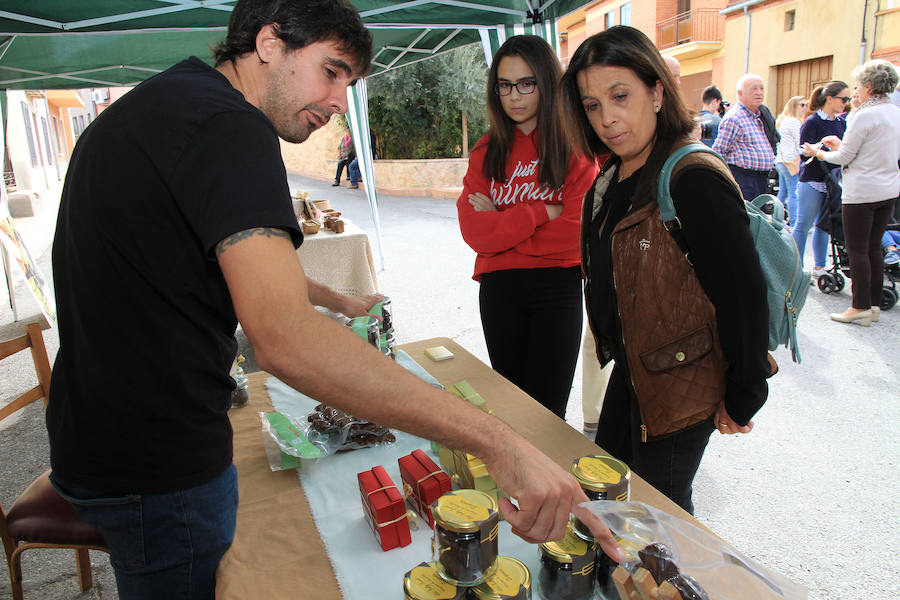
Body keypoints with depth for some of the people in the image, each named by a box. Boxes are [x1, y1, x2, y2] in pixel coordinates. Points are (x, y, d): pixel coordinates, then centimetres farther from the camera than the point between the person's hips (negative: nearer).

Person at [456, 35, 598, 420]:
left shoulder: (574, 147, -3)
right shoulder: (487, 150, 5)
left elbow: (574, 233, -13)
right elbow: (474, 231, -8)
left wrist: (501, 225, -9)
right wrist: (541, 212, -14)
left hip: (558, 289, -3)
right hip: (499, 289, 3)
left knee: (547, 411, 4)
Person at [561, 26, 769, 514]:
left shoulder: (694, 180, -23)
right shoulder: (609, 183, 4)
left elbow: (745, 297, -22)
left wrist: (742, 401, -13)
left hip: (682, 387, -8)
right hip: (631, 374, 9)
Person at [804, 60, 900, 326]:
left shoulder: (863, 116, -16)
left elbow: (844, 157, -11)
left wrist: (818, 153, 6)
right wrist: (840, 146, 20)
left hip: (862, 192, -8)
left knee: (857, 250, -1)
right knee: (874, 248, 13)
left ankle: (861, 307, 3)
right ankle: (874, 304, 18)